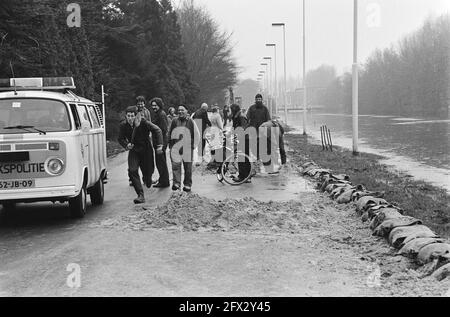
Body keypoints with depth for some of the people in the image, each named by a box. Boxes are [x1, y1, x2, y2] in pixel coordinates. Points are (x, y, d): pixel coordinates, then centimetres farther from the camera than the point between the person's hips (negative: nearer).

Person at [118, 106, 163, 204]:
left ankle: (147, 181, 47)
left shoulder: (143, 123, -18)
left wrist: (159, 145, -26)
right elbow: (121, 138, 5)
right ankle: (140, 195, -16)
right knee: (132, 171, -17)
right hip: (133, 151, 2)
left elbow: (157, 130, -16)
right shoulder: (123, 126, -9)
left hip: (146, 150, -2)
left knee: (147, 171, 6)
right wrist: (126, 145, -17)